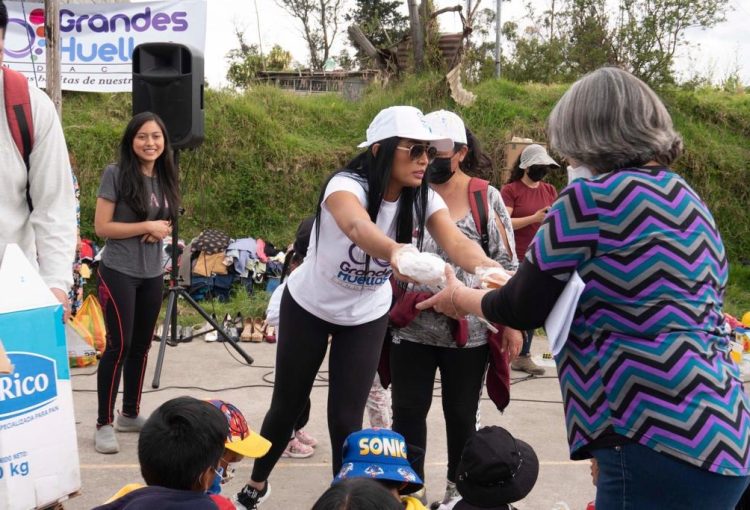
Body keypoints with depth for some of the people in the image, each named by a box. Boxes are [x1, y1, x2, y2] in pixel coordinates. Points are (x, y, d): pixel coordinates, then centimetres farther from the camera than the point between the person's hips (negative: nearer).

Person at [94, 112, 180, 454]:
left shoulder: (164, 178, 8)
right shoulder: (116, 174, -10)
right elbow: (101, 227, -13)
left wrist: (163, 230, -3)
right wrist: (146, 227, -15)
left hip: (152, 275, 6)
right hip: (119, 273, -6)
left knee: (141, 346, 12)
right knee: (119, 346, -7)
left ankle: (130, 414, 26)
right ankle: (104, 424, 2)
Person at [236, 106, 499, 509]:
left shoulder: (423, 200, -19)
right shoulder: (346, 185, -32)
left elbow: (458, 244, -37)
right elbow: (357, 226, -56)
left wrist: (494, 273, -59)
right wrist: (395, 251, -78)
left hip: (367, 316, 3)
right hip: (307, 307, -2)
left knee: (346, 418, -2)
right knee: (287, 406, 12)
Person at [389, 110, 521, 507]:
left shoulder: (486, 198, -3)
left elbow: (506, 264, 1)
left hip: (469, 331, -1)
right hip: (412, 328, 1)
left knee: (461, 414, 13)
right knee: (407, 411, 8)